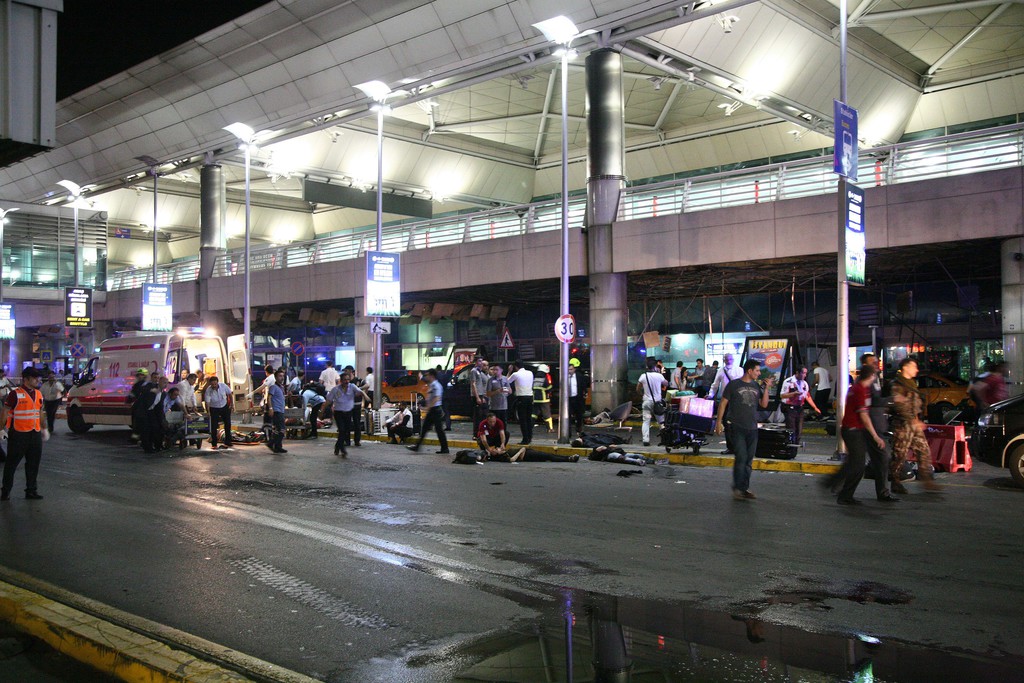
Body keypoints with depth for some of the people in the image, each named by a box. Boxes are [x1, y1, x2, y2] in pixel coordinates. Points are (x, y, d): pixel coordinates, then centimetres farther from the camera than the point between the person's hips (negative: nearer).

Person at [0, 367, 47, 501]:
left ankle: (31, 491, 18)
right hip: (18, 434, -6)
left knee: (33, 464, 10)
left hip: (35, 434, 6)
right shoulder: (15, 394, -10)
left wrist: (43, 428, 21)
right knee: (12, 463, 3)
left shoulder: (38, 394, 11)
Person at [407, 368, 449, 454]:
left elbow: (436, 399, -23)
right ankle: (417, 446, 11)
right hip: (431, 411, 10)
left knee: (439, 429, -4)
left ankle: (445, 448, 3)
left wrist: (428, 408, -23)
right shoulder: (431, 386, 15)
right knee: (424, 428, 9)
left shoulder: (436, 386, -15)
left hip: (435, 409, -10)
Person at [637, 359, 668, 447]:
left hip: (647, 401, 0)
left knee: (646, 421, 1)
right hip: (657, 401, 0)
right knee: (661, 420, 11)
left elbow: (638, 389, 1)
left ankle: (646, 440, -8)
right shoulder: (659, 376, -6)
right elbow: (666, 384, 12)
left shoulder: (643, 376, -5)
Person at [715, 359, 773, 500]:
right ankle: (737, 488, -6)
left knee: (749, 460, 8)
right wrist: (719, 422, -4)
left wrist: (767, 388, -1)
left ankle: (745, 489, 16)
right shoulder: (733, 385, -1)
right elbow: (723, 403, 1)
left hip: (752, 428, 5)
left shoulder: (756, 386, 12)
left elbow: (764, 404, 9)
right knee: (741, 457, -13)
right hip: (737, 427, -5)